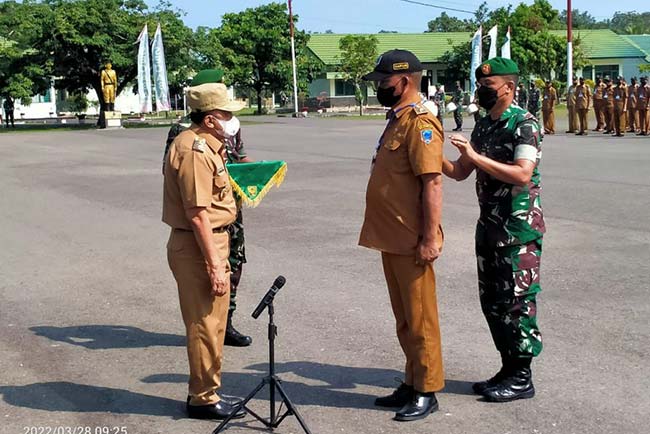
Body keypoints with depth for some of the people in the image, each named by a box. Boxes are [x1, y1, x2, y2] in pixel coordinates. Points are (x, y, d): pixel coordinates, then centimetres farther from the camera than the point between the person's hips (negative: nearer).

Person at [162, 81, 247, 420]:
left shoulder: (204, 145, 14)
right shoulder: (194, 150, -19)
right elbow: (198, 214, -24)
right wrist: (215, 265, -24)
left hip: (209, 241, 11)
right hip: (198, 247, -11)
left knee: (211, 322, 19)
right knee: (205, 325, -1)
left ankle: (204, 392, 31)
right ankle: (204, 399, 11)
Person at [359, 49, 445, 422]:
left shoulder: (420, 123, -15)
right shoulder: (397, 119, 15)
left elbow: (432, 183, -21)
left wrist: (430, 238, -24)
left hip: (411, 243, -10)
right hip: (392, 239, 10)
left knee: (420, 318, 1)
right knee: (404, 319, 17)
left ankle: (427, 392, 11)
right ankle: (412, 384, 27)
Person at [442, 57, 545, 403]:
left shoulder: (524, 124, -12)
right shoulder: (482, 126, 13)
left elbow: (523, 174, -24)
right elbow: (459, 172, 15)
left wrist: (476, 156, -26)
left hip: (519, 228, -8)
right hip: (489, 224, 8)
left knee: (517, 301, -2)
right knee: (492, 301, 12)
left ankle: (521, 377, 7)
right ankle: (508, 368, 24)